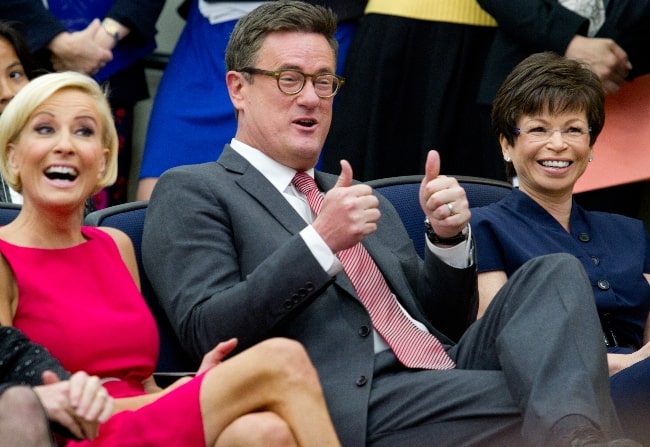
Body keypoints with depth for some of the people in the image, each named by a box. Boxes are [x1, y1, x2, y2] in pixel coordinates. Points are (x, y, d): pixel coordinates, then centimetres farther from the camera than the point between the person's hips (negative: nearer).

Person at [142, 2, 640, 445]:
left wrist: (449, 235, 5)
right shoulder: (189, 192, 8)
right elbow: (206, 333, -8)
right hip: (354, 407, -8)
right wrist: (321, 242, -18)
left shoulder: (360, 199, 30)